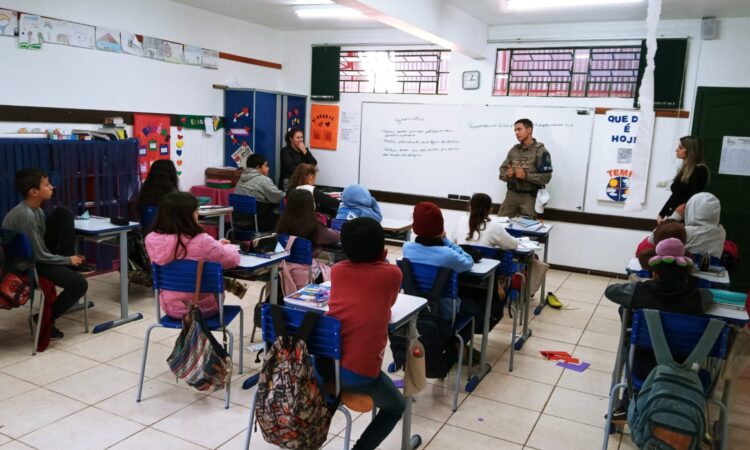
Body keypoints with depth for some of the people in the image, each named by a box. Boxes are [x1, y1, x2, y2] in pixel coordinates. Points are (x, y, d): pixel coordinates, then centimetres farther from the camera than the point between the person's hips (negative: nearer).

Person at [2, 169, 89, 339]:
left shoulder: (36, 210, -2)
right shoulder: (25, 215, -29)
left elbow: (45, 240, 9)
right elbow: (41, 256, -24)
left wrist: (68, 258, -3)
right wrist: (68, 260, -10)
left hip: (37, 253, 9)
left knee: (62, 213, -2)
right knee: (80, 284, -19)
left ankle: (67, 266, 1)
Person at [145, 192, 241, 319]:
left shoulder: (151, 239, -13)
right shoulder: (202, 241, -28)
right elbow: (233, 259, -13)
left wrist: (215, 245, 12)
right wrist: (222, 247, 9)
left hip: (170, 307, 4)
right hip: (202, 308, -4)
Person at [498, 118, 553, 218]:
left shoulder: (540, 151, -6)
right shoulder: (513, 150, 10)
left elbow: (546, 177, -13)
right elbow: (502, 171, 11)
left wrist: (526, 175, -22)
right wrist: (507, 174, -12)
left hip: (530, 197, -5)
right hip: (512, 194, 5)